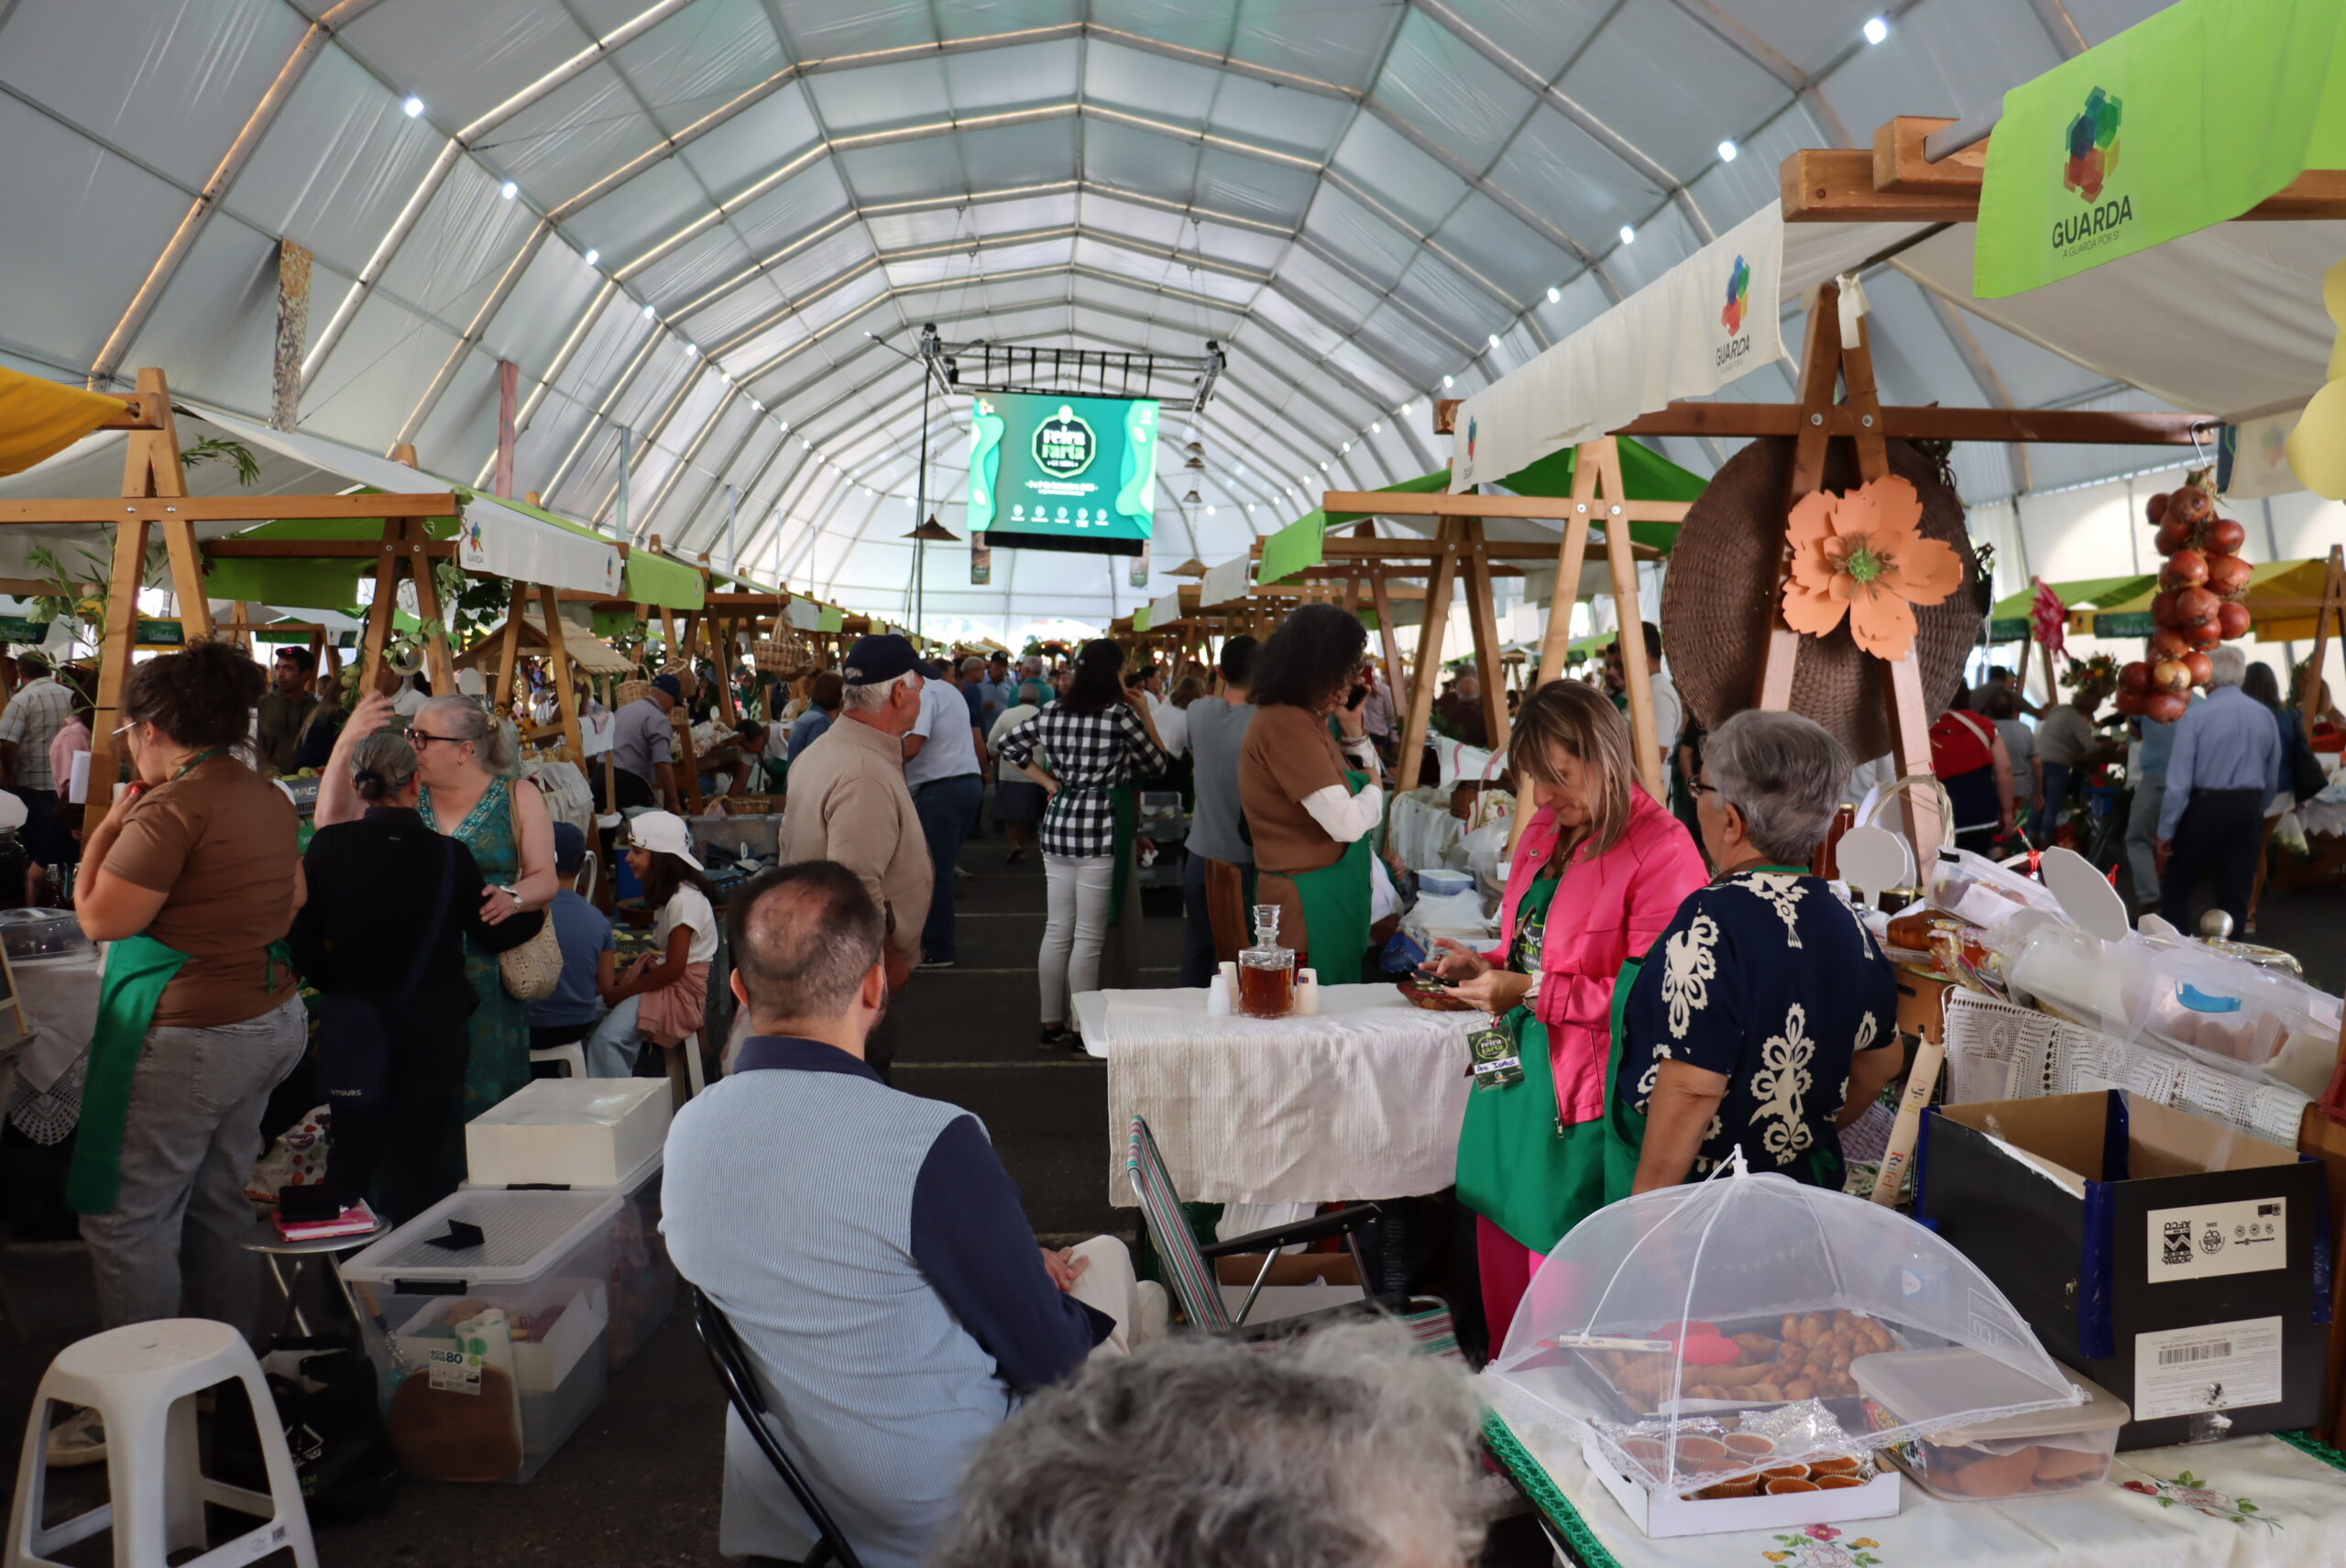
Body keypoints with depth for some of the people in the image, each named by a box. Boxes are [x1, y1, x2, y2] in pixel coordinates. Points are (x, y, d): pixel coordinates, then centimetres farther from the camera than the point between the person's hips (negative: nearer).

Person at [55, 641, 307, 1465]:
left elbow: (100, 917, -16)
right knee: (219, 1206, 18)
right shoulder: (270, 797, 7)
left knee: (127, 1218, 3)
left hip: (186, 1039, -9)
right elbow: (292, 900, 20)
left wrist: (109, 825, -3)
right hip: (271, 1019, 9)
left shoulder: (173, 806, -19)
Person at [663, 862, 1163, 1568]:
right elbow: (1045, 1356, -19)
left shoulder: (685, 1133, -8)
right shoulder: (931, 1144, -31)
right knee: (1107, 1262, 15)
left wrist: (1023, 1269, 8)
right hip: (939, 1504, -6)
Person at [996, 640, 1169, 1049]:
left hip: (1058, 824, 6)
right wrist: (1146, 713, 8)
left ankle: (1052, 1024, 20)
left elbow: (1010, 744, 15)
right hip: (1101, 829, -6)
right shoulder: (1120, 714, -9)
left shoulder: (1055, 712, 7)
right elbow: (1158, 764, 0)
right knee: (1088, 937, 0)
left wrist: (1048, 781, 14)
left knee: (1057, 930, 12)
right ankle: (1083, 1029, 6)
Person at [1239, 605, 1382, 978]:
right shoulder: (1285, 724, -20)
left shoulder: (1307, 720, 11)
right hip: (1307, 902, -10)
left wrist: (1354, 728, 6)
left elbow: (1362, 779, 18)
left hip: (1334, 894, 10)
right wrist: (1375, 789, -4)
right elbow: (1346, 823, -24)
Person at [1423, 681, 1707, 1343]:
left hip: (1581, 1100, -7)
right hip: (1512, 1075, 8)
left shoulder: (1661, 851, -14)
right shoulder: (1543, 831, 10)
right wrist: (1485, 965, 4)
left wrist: (1532, 992, -20)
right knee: (1502, 1263, 15)